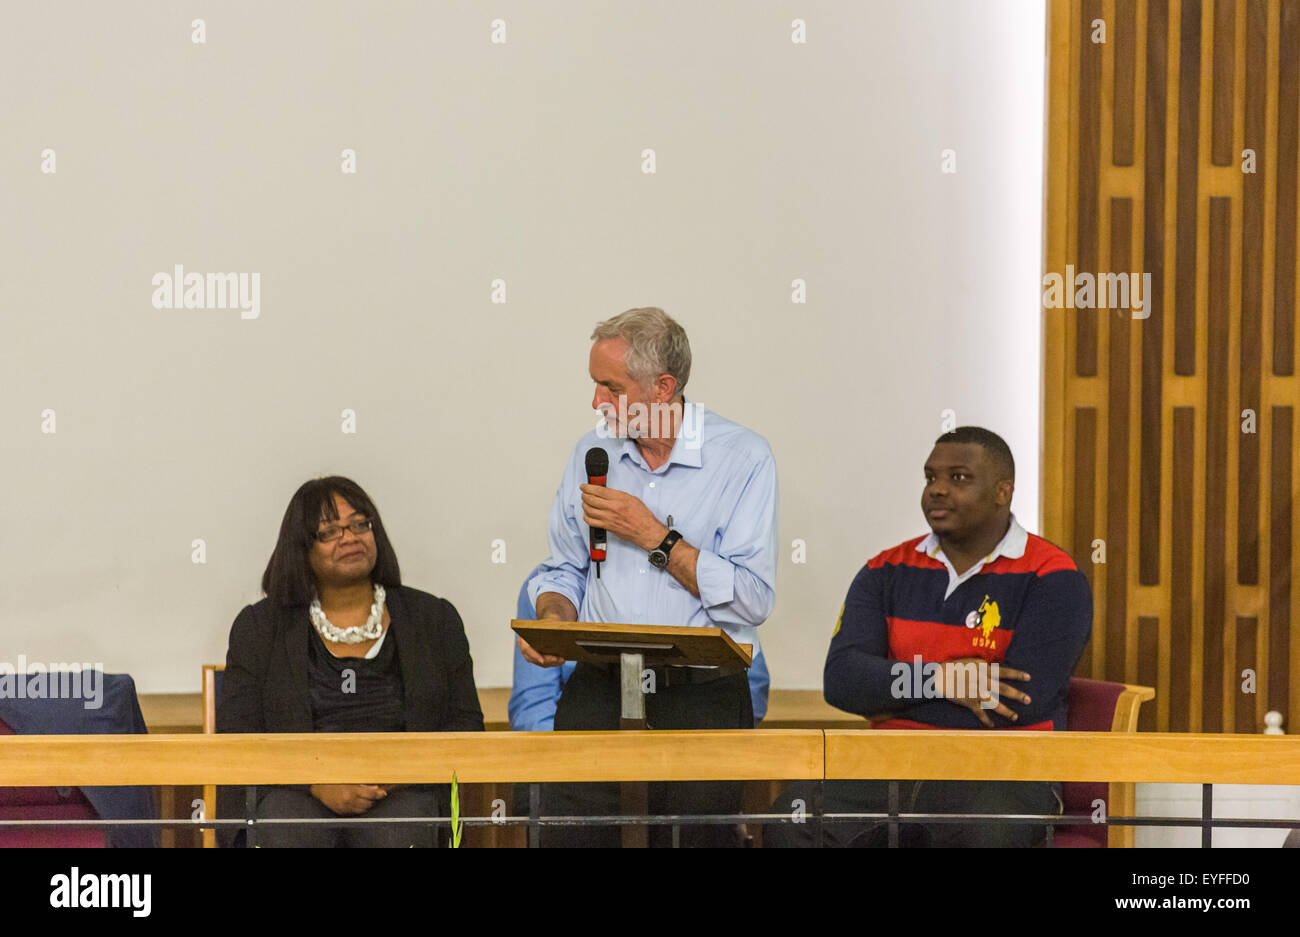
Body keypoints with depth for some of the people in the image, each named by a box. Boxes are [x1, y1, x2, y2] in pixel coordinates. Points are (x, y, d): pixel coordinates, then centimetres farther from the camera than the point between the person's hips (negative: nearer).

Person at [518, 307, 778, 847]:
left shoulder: (742, 457, -3)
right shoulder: (591, 453, 13)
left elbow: (752, 599, -10)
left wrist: (653, 536, -10)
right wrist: (552, 621, -1)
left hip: (701, 700, -3)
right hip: (598, 694, 3)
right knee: (566, 837, -12)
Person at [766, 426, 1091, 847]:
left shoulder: (1054, 579, -1)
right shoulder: (888, 572, 14)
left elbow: (1024, 702, -13)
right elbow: (841, 678, 2)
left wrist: (891, 702, -4)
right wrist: (940, 679, -14)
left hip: (1000, 771, -4)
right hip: (890, 770, 4)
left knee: (986, 832, -40)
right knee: (791, 819, -25)